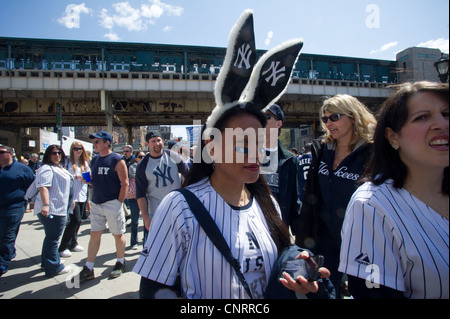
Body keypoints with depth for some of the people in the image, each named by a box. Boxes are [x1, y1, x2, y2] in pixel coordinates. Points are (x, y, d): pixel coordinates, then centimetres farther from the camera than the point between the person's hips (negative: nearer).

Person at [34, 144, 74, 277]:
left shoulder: (60, 169, 19)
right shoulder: (46, 168, -13)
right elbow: (43, 187, -27)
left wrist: (70, 201, 32)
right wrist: (45, 205, -37)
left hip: (59, 209, 11)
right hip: (51, 210, -11)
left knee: (51, 237, 21)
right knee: (53, 238, -3)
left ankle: (47, 262, 35)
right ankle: (53, 268, 5)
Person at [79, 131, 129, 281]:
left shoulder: (117, 160, -9)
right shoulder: (94, 160, 11)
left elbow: (124, 183, -11)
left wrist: (119, 203, -13)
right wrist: (87, 178, -2)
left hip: (112, 204, -6)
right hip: (96, 204, 6)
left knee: (118, 234, 7)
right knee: (94, 234, 9)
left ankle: (121, 263, 25)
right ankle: (88, 269, 17)